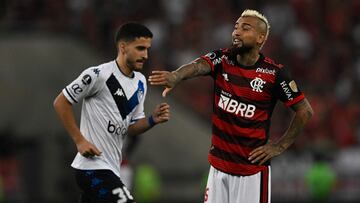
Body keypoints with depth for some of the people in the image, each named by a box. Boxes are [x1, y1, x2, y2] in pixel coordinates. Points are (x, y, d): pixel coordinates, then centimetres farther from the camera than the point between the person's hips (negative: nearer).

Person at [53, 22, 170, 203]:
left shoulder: (140, 83, 12)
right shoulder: (99, 75, -14)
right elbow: (61, 102, -8)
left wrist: (152, 120, -1)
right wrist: (80, 141, -13)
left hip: (111, 167, 9)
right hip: (93, 165, -9)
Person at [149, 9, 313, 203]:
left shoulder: (274, 73, -10)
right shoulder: (222, 59, -1)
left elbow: (305, 110, -2)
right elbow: (199, 65, -24)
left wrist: (280, 146, -5)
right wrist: (176, 76, -46)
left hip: (252, 168, -4)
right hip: (218, 165, 4)